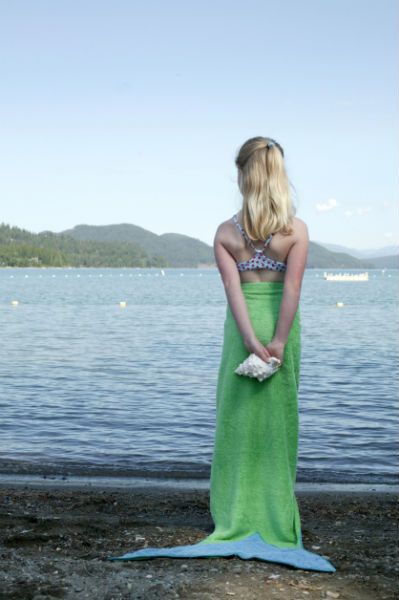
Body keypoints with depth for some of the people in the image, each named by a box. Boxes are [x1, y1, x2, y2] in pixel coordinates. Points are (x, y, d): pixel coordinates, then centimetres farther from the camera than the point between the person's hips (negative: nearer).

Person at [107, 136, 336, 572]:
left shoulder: (225, 232, -4)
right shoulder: (296, 229, -6)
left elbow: (233, 288, -12)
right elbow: (292, 288, -14)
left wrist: (251, 340, -14)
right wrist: (279, 342, -14)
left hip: (241, 327, 0)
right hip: (282, 325, 0)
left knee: (237, 417, 9)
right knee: (277, 418, 9)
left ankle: (236, 514, 13)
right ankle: (274, 513, 16)